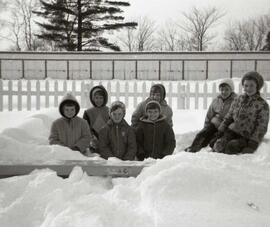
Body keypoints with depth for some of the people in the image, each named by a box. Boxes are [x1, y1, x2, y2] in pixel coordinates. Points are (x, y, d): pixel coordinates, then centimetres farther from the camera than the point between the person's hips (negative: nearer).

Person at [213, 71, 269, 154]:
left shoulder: (262, 105, -3)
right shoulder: (237, 100, 10)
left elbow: (261, 127, -6)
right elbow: (228, 117, 18)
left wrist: (253, 143, -14)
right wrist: (220, 131, 8)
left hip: (246, 137, -4)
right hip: (232, 131, 4)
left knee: (231, 147, -30)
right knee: (219, 145, -24)